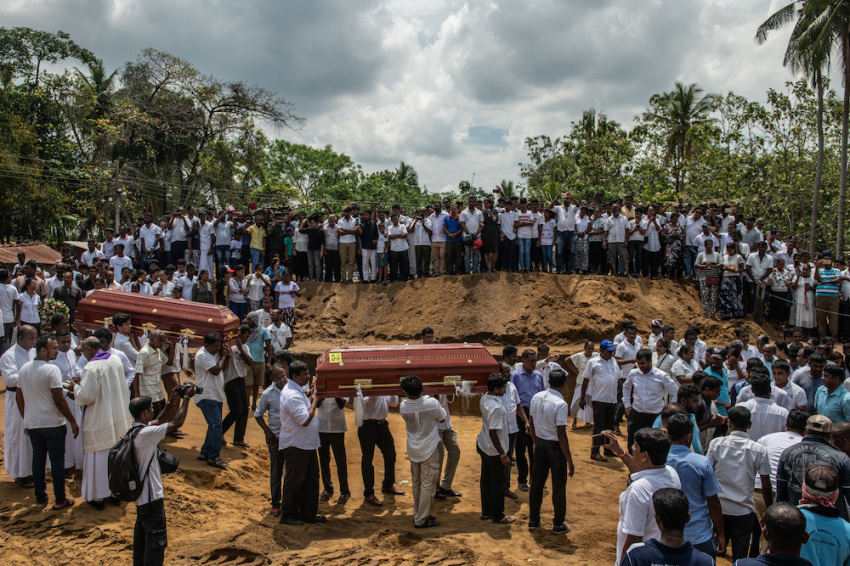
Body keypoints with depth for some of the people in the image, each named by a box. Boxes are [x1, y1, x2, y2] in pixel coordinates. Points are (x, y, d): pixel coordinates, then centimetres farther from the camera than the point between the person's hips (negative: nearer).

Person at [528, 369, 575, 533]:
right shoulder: (561, 404, -22)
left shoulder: (536, 398, -2)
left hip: (540, 444, 6)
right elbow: (561, 435, -21)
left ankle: (533, 520, 28)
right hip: (555, 447, -6)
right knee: (558, 488, 10)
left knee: (536, 484, 16)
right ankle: (558, 524, 21)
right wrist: (569, 460, -14)